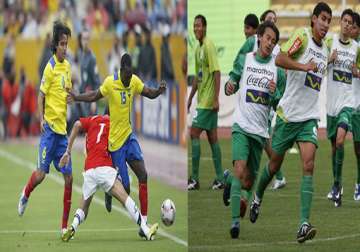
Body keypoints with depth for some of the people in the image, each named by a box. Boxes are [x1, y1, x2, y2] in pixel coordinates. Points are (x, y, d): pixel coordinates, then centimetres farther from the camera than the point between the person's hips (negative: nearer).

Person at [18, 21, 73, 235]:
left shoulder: (67, 66, 11)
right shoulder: (50, 67, -9)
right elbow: (41, 95, -9)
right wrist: (41, 119, -20)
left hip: (62, 127, 6)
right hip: (50, 126, -6)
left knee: (69, 176, 1)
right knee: (41, 173, -10)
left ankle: (65, 225, 6)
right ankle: (26, 195, 25)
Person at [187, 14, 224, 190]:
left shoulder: (209, 46, -13)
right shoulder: (198, 48, 15)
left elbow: (216, 72, -19)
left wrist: (216, 99, -22)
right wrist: (190, 99, 23)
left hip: (208, 101, -9)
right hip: (203, 101, 9)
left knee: (194, 134, -10)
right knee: (212, 138, 8)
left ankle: (194, 179, -8)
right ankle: (219, 179, 10)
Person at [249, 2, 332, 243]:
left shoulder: (325, 51, 13)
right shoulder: (303, 36, -9)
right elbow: (280, 59, -25)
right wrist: (304, 66, -34)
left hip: (309, 117, 4)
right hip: (288, 113, -4)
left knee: (309, 164, -15)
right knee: (275, 163, 12)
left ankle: (304, 225, -23)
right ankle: (258, 198, 44)